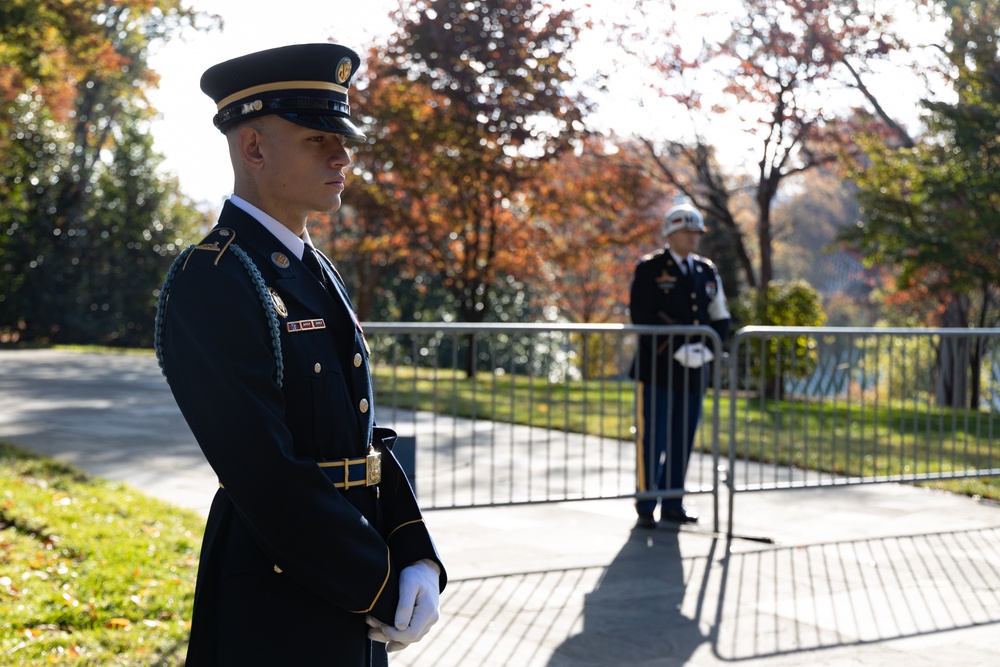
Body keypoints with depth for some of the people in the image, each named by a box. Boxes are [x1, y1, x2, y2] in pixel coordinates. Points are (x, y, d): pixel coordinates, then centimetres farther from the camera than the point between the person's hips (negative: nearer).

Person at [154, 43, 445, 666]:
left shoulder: (320, 274, 11)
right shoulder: (210, 281, -18)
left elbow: (366, 439, 10)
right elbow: (269, 480, -23)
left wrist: (418, 560, -3)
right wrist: (380, 590, -15)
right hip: (277, 616, -8)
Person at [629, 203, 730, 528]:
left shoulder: (707, 271, 14)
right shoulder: (649, 269, -2)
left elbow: (721, 318, 14)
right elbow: (641, 317, -11)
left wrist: (707, 349, -4)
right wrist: (677, 350, -17)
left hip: (694, 372, 5)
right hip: (657, 369, -5)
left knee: (683, 440, 9)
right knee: (651, 440, -4)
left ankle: (673, 505, 19)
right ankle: (645, 508, 4)